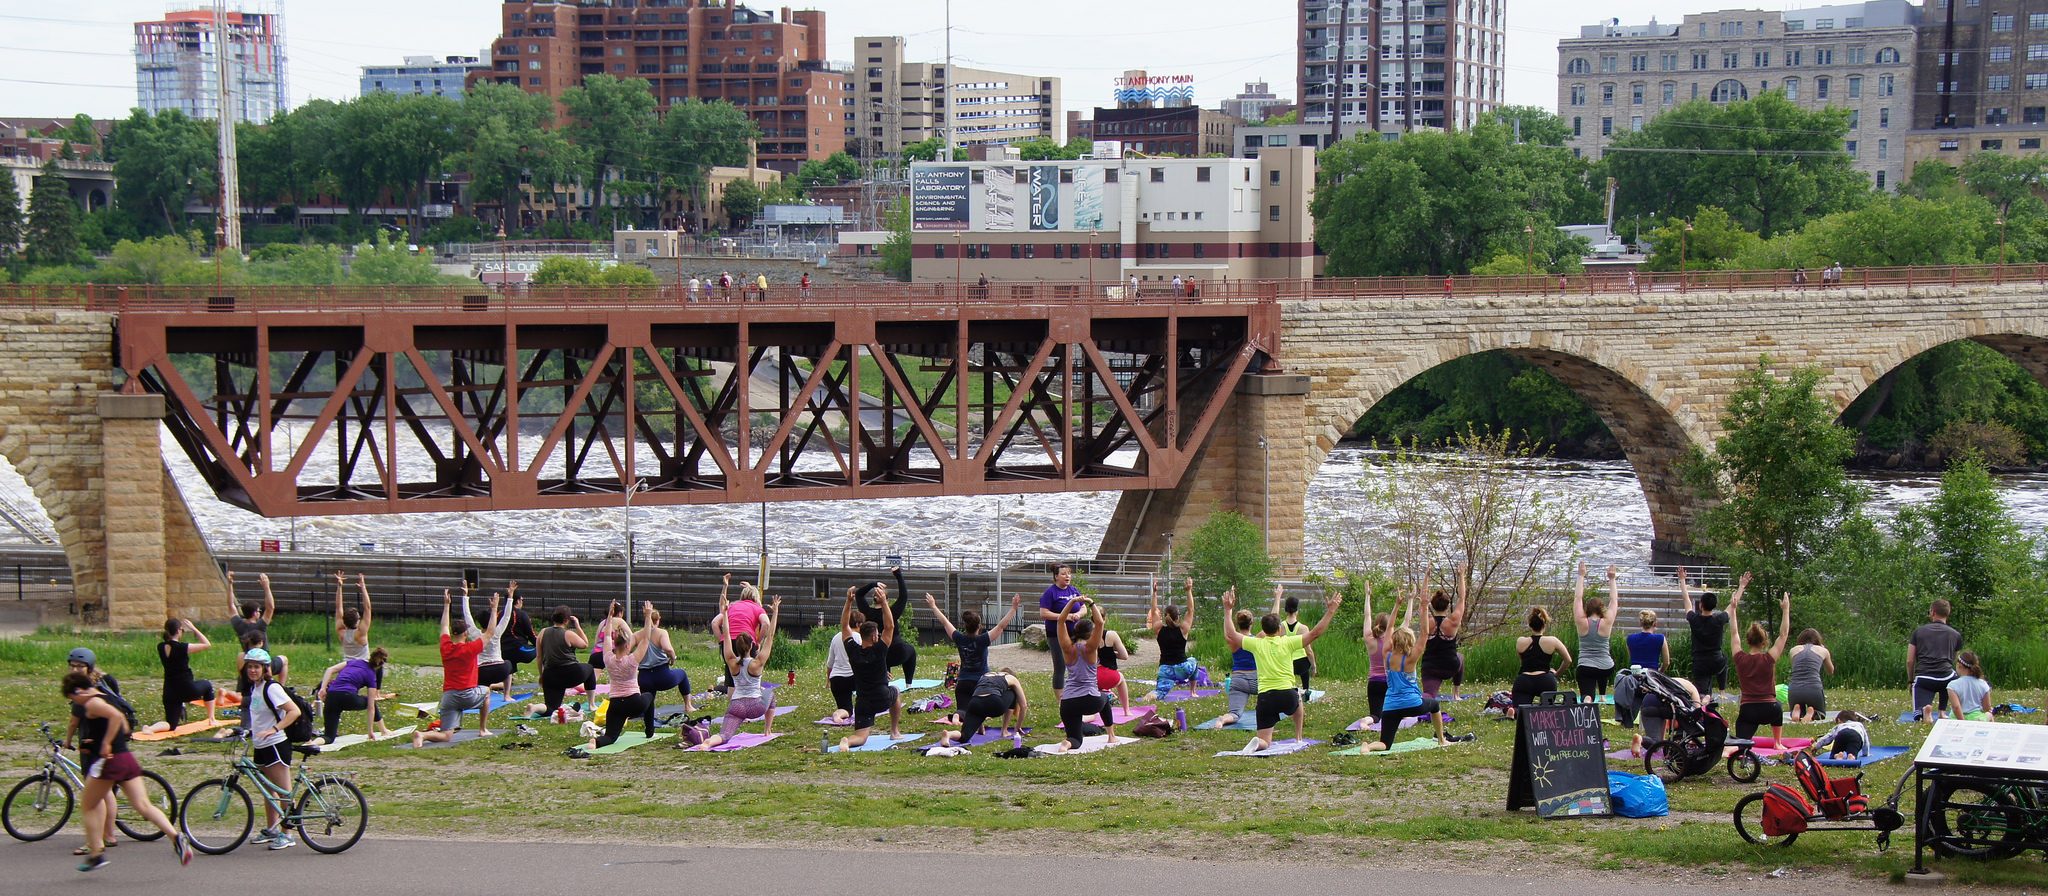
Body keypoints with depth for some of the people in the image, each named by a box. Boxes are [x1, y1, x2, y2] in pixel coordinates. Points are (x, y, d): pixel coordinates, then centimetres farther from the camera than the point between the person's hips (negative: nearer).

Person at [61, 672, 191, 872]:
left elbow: (116, 716, -28)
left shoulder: (92, 703, -9)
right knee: (144, 805, -1)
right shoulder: (108, 699, 18)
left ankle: (96, 853, 11)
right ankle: (175, 837, -18)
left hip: (109, 761, -8)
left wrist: (105, 744, -21)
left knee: (87, 807, 11)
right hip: (128, 759, 8)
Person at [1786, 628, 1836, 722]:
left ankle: (1797, 711, -7)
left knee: (1796, 716, 29)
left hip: (1794, 690, 1)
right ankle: (1812, 714, -9)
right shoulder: (1823, 651, 16)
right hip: (1813, 689, -1)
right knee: (1820, 715, 27)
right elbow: (1830, 671, 34)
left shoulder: (1794, 650, 17)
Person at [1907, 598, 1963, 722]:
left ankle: (1925, 711, -33)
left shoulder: (1918, 631, 15)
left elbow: (1909, 661, 13)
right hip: (1946, 678, 2)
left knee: (1919, 717, 4)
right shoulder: (1955, 635, 17)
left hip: (1923, 678, -2)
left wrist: (1911, 681, 28)